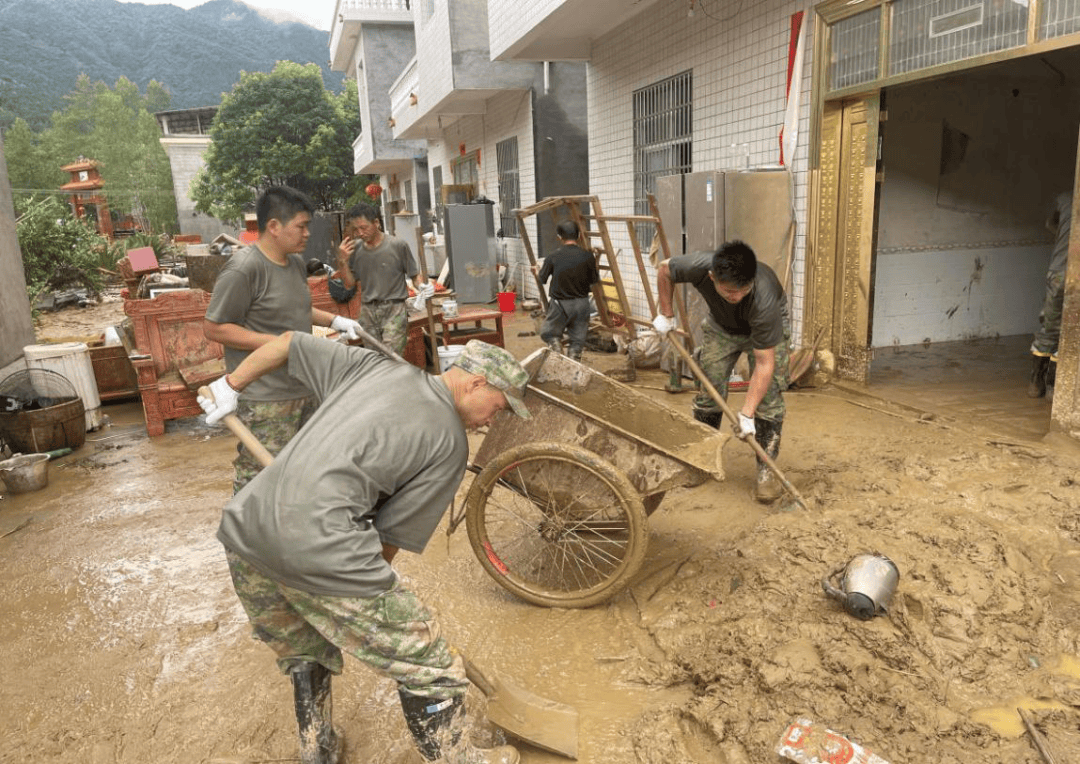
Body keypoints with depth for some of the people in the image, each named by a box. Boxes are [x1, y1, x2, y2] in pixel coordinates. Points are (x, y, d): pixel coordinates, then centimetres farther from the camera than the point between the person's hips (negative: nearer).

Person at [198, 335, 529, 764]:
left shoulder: (372, 366, 17)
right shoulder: (449, 443, 3)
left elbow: (288, 343, 23)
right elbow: (394, 535, 4)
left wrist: (230, 386, 37)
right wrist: (369, 579, 22)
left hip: (245, 531, 8)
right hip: (320, 547, -7)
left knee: (303, 651, 34)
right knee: (429, 666, 11)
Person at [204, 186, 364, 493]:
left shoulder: (297, 263, 11)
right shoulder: (243, 269, -17)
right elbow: (213, 328, -15)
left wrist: (335, 320, 11)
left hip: (303, 389, 9)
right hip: (264, 400, -9)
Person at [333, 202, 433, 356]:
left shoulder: (398, 246, -5)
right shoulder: (355, 249, 6)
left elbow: (415, 275, 1)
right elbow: (349, 285, 10)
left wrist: (422, 286, -20)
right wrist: (342, 261, -3)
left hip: (394, 310, -4)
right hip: (368, 312, 4)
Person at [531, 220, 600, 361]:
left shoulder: (553, 257, -10)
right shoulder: (588, 257, -7)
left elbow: (542, 280, 3)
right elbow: (594, 281, 3)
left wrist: (535, 271, 24)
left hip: (560, 304, -2)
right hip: (581, 304, 2)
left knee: (549, 333, 17)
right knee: (577, 340, 13)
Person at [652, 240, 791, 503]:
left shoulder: (764, 301, -43)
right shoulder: (698, 267, -37)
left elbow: (764, 364, -38)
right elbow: (664, 269, -12)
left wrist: (746, 413, -39)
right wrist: (666, 315, -9)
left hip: (767, 327, -3)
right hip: (721, 325, 3)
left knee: (768, 395, -14)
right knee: (709, 390, 1)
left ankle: (766, 470, -4)